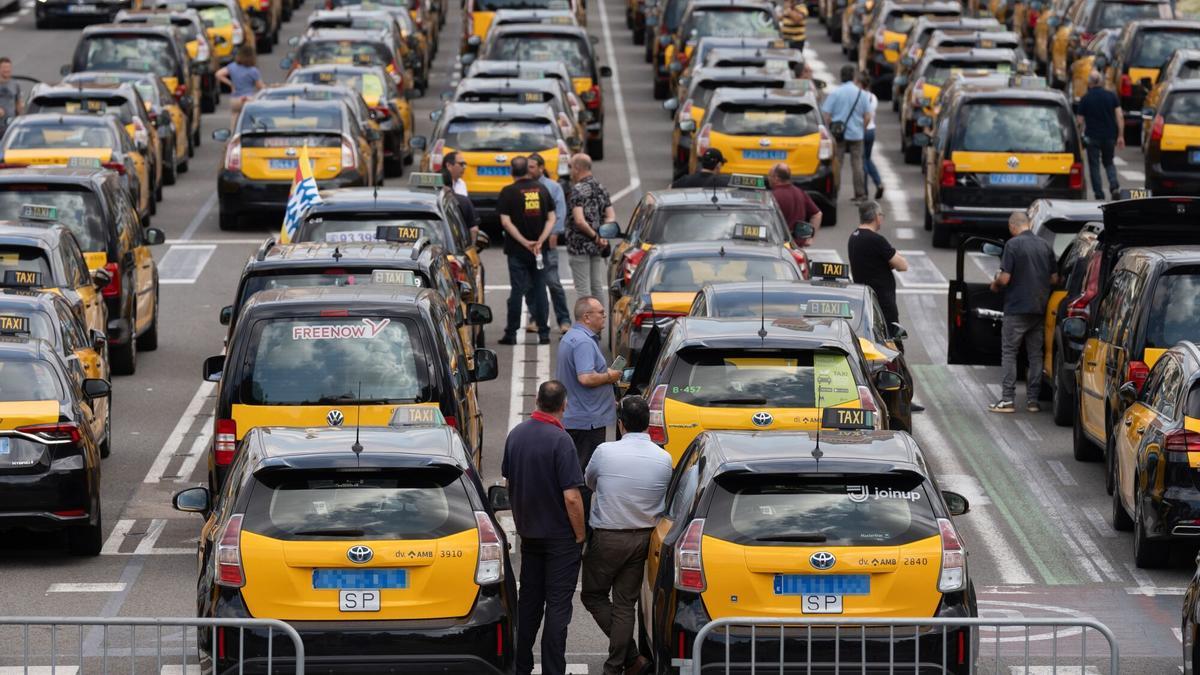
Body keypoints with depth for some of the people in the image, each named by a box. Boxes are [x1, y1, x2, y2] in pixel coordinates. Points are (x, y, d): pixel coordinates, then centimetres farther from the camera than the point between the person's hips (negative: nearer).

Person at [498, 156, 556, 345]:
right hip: (539, 250, 3)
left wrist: (525, 242, -12)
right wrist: (540, 241, -8)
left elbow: (506, 222, -13)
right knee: (539, 289, 8)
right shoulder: (542, 189, 5)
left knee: (517, 290, 0)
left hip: (517, 251, -3)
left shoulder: (508, 192, -6)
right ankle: (543, 333, 7)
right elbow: (551, 218, 1)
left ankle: (511, 333, 1)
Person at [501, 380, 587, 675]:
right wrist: (579, 535, -9)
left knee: (529, 600, 15)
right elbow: (571, 496, -22)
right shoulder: (559, 440, -21)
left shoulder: (516, 434, 1)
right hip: (560, 536, -6)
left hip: (528, 532, 6)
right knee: (558, 605, -1)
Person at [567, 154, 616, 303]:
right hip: (597, 247, 7)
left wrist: (595, 236, -13)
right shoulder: (600, 188, 9)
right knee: (597, 286, 13)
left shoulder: (578, 189, -15)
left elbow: (579, 221, -24)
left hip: (579, 246, -7)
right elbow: (611, 217, 6)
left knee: (583, 289, -3)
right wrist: (602, 236, -5)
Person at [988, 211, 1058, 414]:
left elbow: (1005, 278, -16)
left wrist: (995, 285, 5)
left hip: (1017, 308, -5)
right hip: (1039, 309, 5)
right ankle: (1033, 399, 11)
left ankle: (1007, 399, -3)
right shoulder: (1045, 246, 6)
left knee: (1009, 353, 1)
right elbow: (1054, 279, 10)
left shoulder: (1013, 245, -12)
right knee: (1035, 355, 10)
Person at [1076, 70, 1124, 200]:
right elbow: (1120, 116, -3)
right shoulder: (1111, 96, 1)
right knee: (1108, 162, 19)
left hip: (1092, 136, -3)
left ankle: (1099, 194, 0)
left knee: (1094, 165, 5)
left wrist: (1080, 134, 13)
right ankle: (1114, 186, -4)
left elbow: (1080, 120, -5)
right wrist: (1120, 136, 1)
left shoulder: (1085, 99, -6)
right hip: (1109, 136, 3)